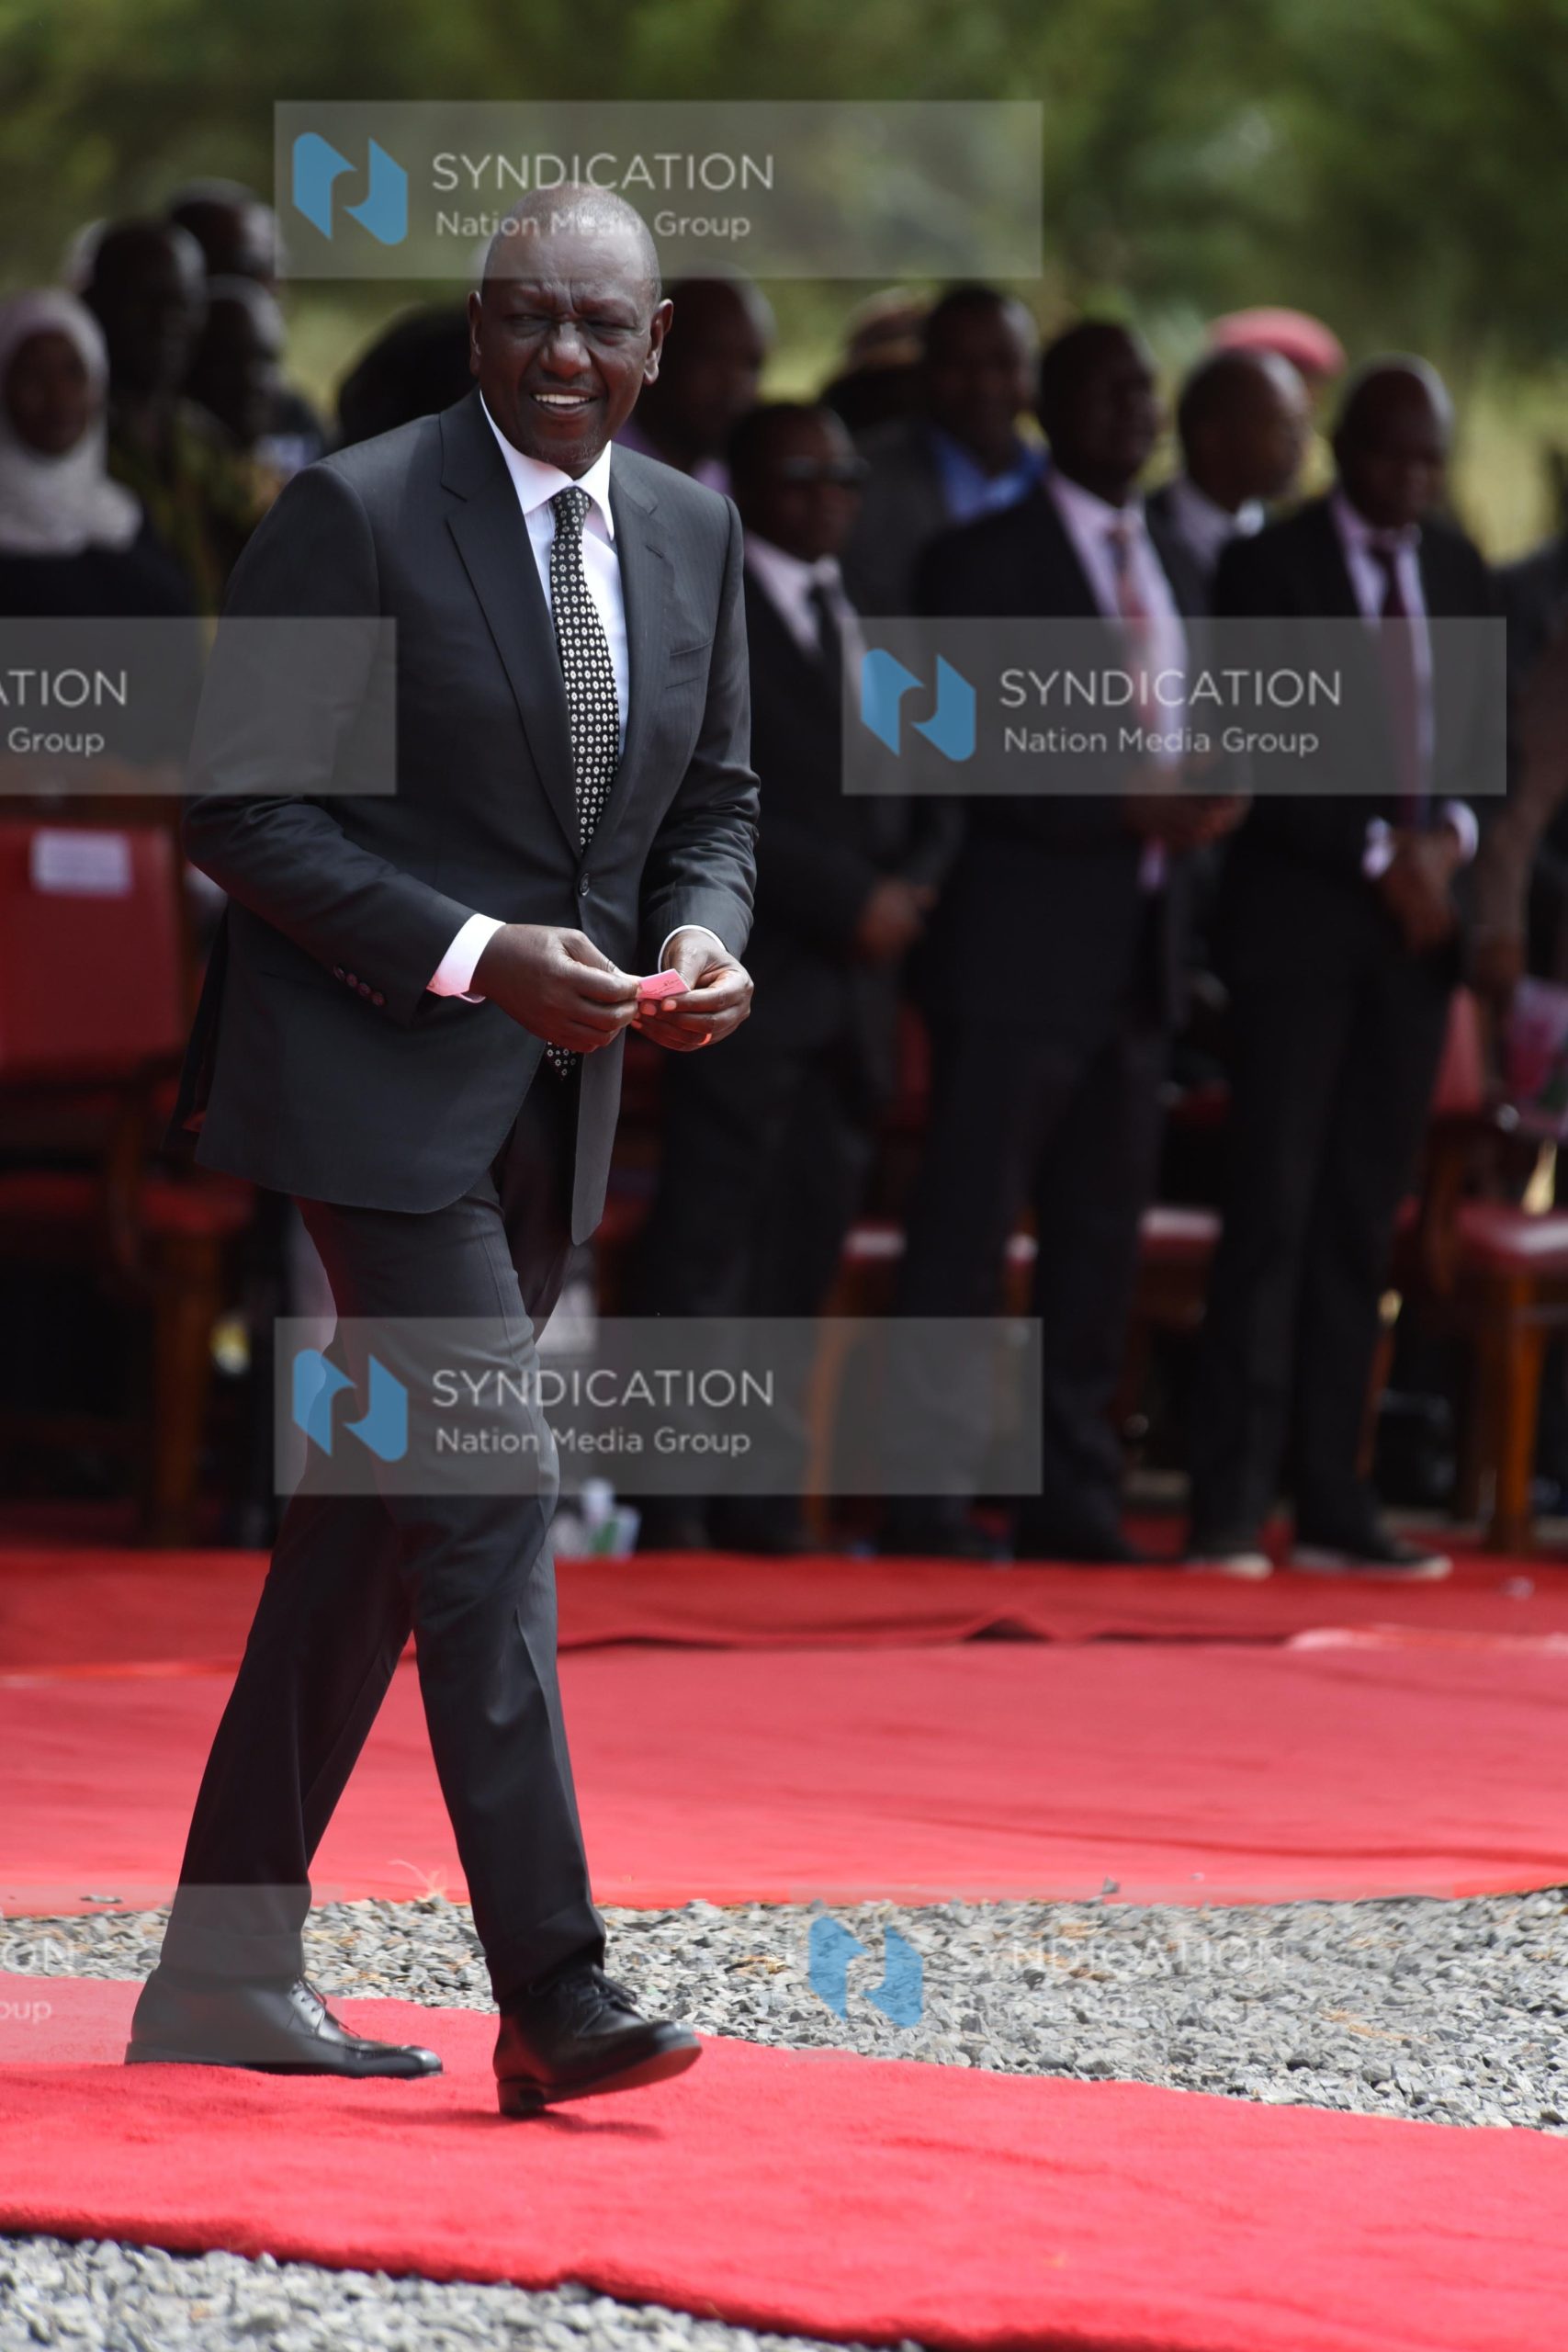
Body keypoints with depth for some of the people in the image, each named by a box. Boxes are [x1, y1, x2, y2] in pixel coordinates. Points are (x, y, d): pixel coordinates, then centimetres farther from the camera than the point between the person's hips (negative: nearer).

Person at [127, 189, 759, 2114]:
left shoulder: (690, 534, 9)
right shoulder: (356, 514, -11)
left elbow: (715, 798, 17)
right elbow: (245, 811, -12)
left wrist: (703, 937, -5)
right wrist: (478, 955, -21)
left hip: (553, 1096, 7)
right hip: (379, 1074, -7)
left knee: (377, 1516, 11)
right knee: (490, 1495, -15)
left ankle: (225, 1968, 19)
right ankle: (553, 1988, -16)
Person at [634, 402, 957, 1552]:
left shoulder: (874, 621, 19)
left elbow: (931, 792, 20)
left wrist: (912, 884, -1)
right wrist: (851, 898, -14)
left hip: (857, 981, 6)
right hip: (747, 979, -6)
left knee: (804, 1252, 4)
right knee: (707, 1248, -9)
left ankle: (759, 1501, 7)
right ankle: (669, 1500, -10)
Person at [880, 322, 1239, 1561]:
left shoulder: (1172, 563, 17)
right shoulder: (986, 559, -5)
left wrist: (1197, 804, -1)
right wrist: (1123, 808, -19)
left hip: (1141, 944, 7)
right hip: (1024, 945, -7)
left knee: (1102, 1230, 9)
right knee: (966, 1227, -4)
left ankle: (1075, 1492, 14)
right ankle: (925, 1494, -2)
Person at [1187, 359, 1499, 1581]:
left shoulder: (1460, 571, 13)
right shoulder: (1269, 564, -2)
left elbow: (1486, 734, 16)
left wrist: (1449, 837, -4)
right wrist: (1378, 854, -12)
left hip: (1418, 922, 5)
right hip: (1300, 916, -5)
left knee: (1365, 1217, 5)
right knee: (1273, 1206, -9)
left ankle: (1333, 1505, 6)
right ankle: (1231, 1505, -10)